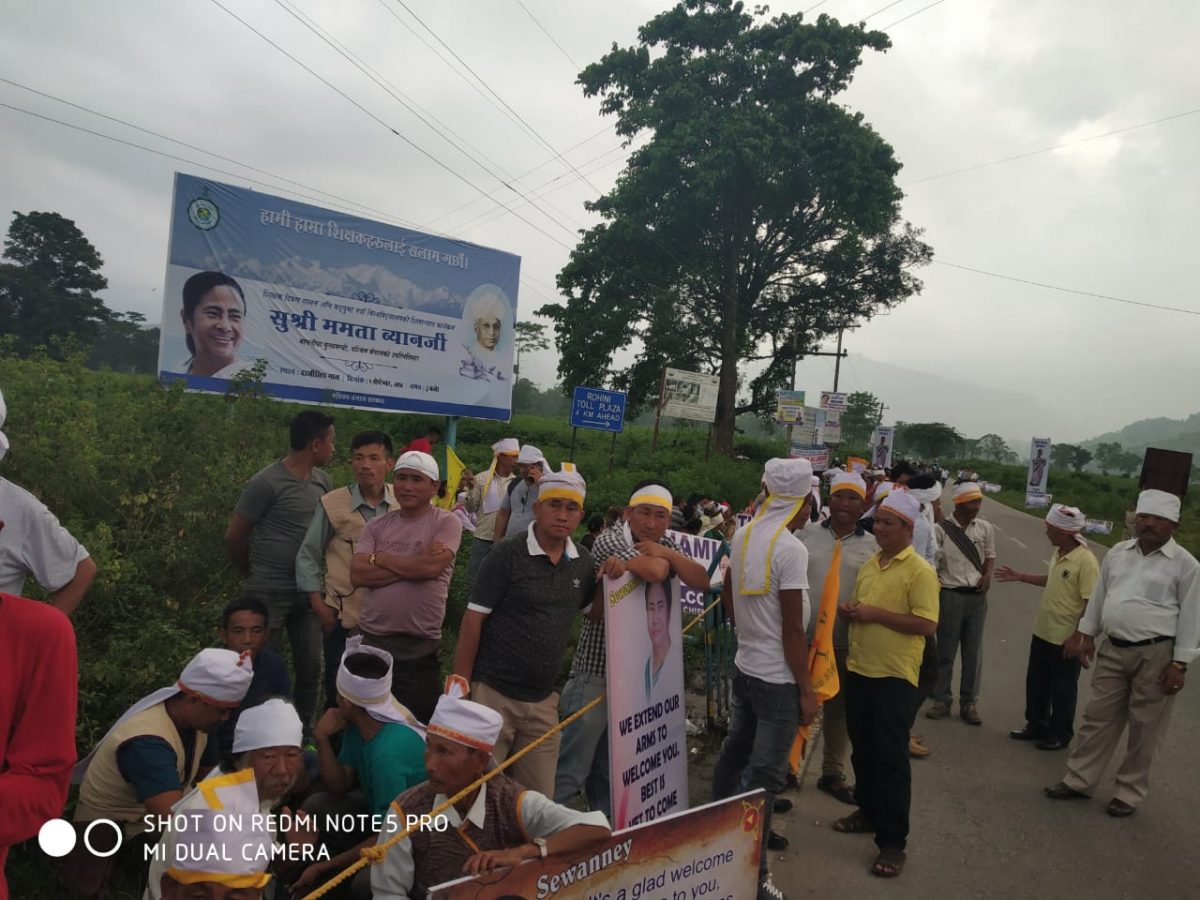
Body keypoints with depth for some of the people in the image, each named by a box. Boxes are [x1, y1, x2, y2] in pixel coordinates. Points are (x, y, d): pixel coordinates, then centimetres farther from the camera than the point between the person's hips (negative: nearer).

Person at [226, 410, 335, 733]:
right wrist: (256, 576, 8)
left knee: (311, 669, 12)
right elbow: (234, 537, -6)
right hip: (269, 593, -6)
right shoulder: (267, 482, -13)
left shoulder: (323, 482, 6)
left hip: (308, 592, 6)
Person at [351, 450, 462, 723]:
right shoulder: (377, 525, 6)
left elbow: (431, 567, -21)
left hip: (420, 648, -3)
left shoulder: (447, 523, -5)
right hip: (371, 639, 4)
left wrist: (379, 558, -8)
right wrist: (413, 565, -14)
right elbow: (357, 575, -7)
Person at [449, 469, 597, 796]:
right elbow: (473, 619, -11)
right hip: (492, 694, -5)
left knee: (539, 800, 15)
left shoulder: (583, 562, 4)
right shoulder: (508, 554, -12)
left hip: (543, 701, 5)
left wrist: (612, 579, -5)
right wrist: (461, 684, -12)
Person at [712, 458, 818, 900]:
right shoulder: (791, 549, -21)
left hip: (745, 665, 8)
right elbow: (793, 629, -19)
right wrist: (807, 690, -11)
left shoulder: (743, 535, 2)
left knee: (735, 753, 20)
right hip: (778, 677, -8)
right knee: (766, 775, 1)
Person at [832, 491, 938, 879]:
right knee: (861, 749, 18)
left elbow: (927, 624, -19)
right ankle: (868, 811, 36)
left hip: (895, 676, -7)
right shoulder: (869, 565, 9)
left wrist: (875, 614, -21)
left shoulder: (920, 571, -13)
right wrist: (850, 612, -3)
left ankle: (893, 840, 10)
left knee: (891, 758, 0)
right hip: (858, 670, 7)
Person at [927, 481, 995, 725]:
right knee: (945, 651, 6)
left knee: (973, 652, 9)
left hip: (977, 596, 3)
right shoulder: (941, 529, -7)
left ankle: (969, 703, 20)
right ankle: (942, 700, 18)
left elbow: (990, 556, 16)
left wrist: (987, 575, -4)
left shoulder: (985, 528, 4)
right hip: (950, 595, -3)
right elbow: (932, 563, -5)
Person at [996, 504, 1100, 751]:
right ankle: (1036, 725, 34)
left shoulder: (1086, 561, -23)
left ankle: (1060, 734, 25)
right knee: (1036, 682, 18)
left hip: (1066, 639, -8)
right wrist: (1020, 576, 21)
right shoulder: (1058, 553, 4)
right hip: (1042, 632, 8)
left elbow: (1092, 603, -22)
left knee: (1062, 689, 9)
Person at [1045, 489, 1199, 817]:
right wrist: (1086, 634, 14)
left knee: (1144, 730, 7)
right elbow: (1099, 597, 15)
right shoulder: (1117, 553, 7)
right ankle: (1078, 780, 21)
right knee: (1098, 719, 11)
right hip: (1114, 650, 5)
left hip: (1156, 654, -4)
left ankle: (1130, 792, 22)